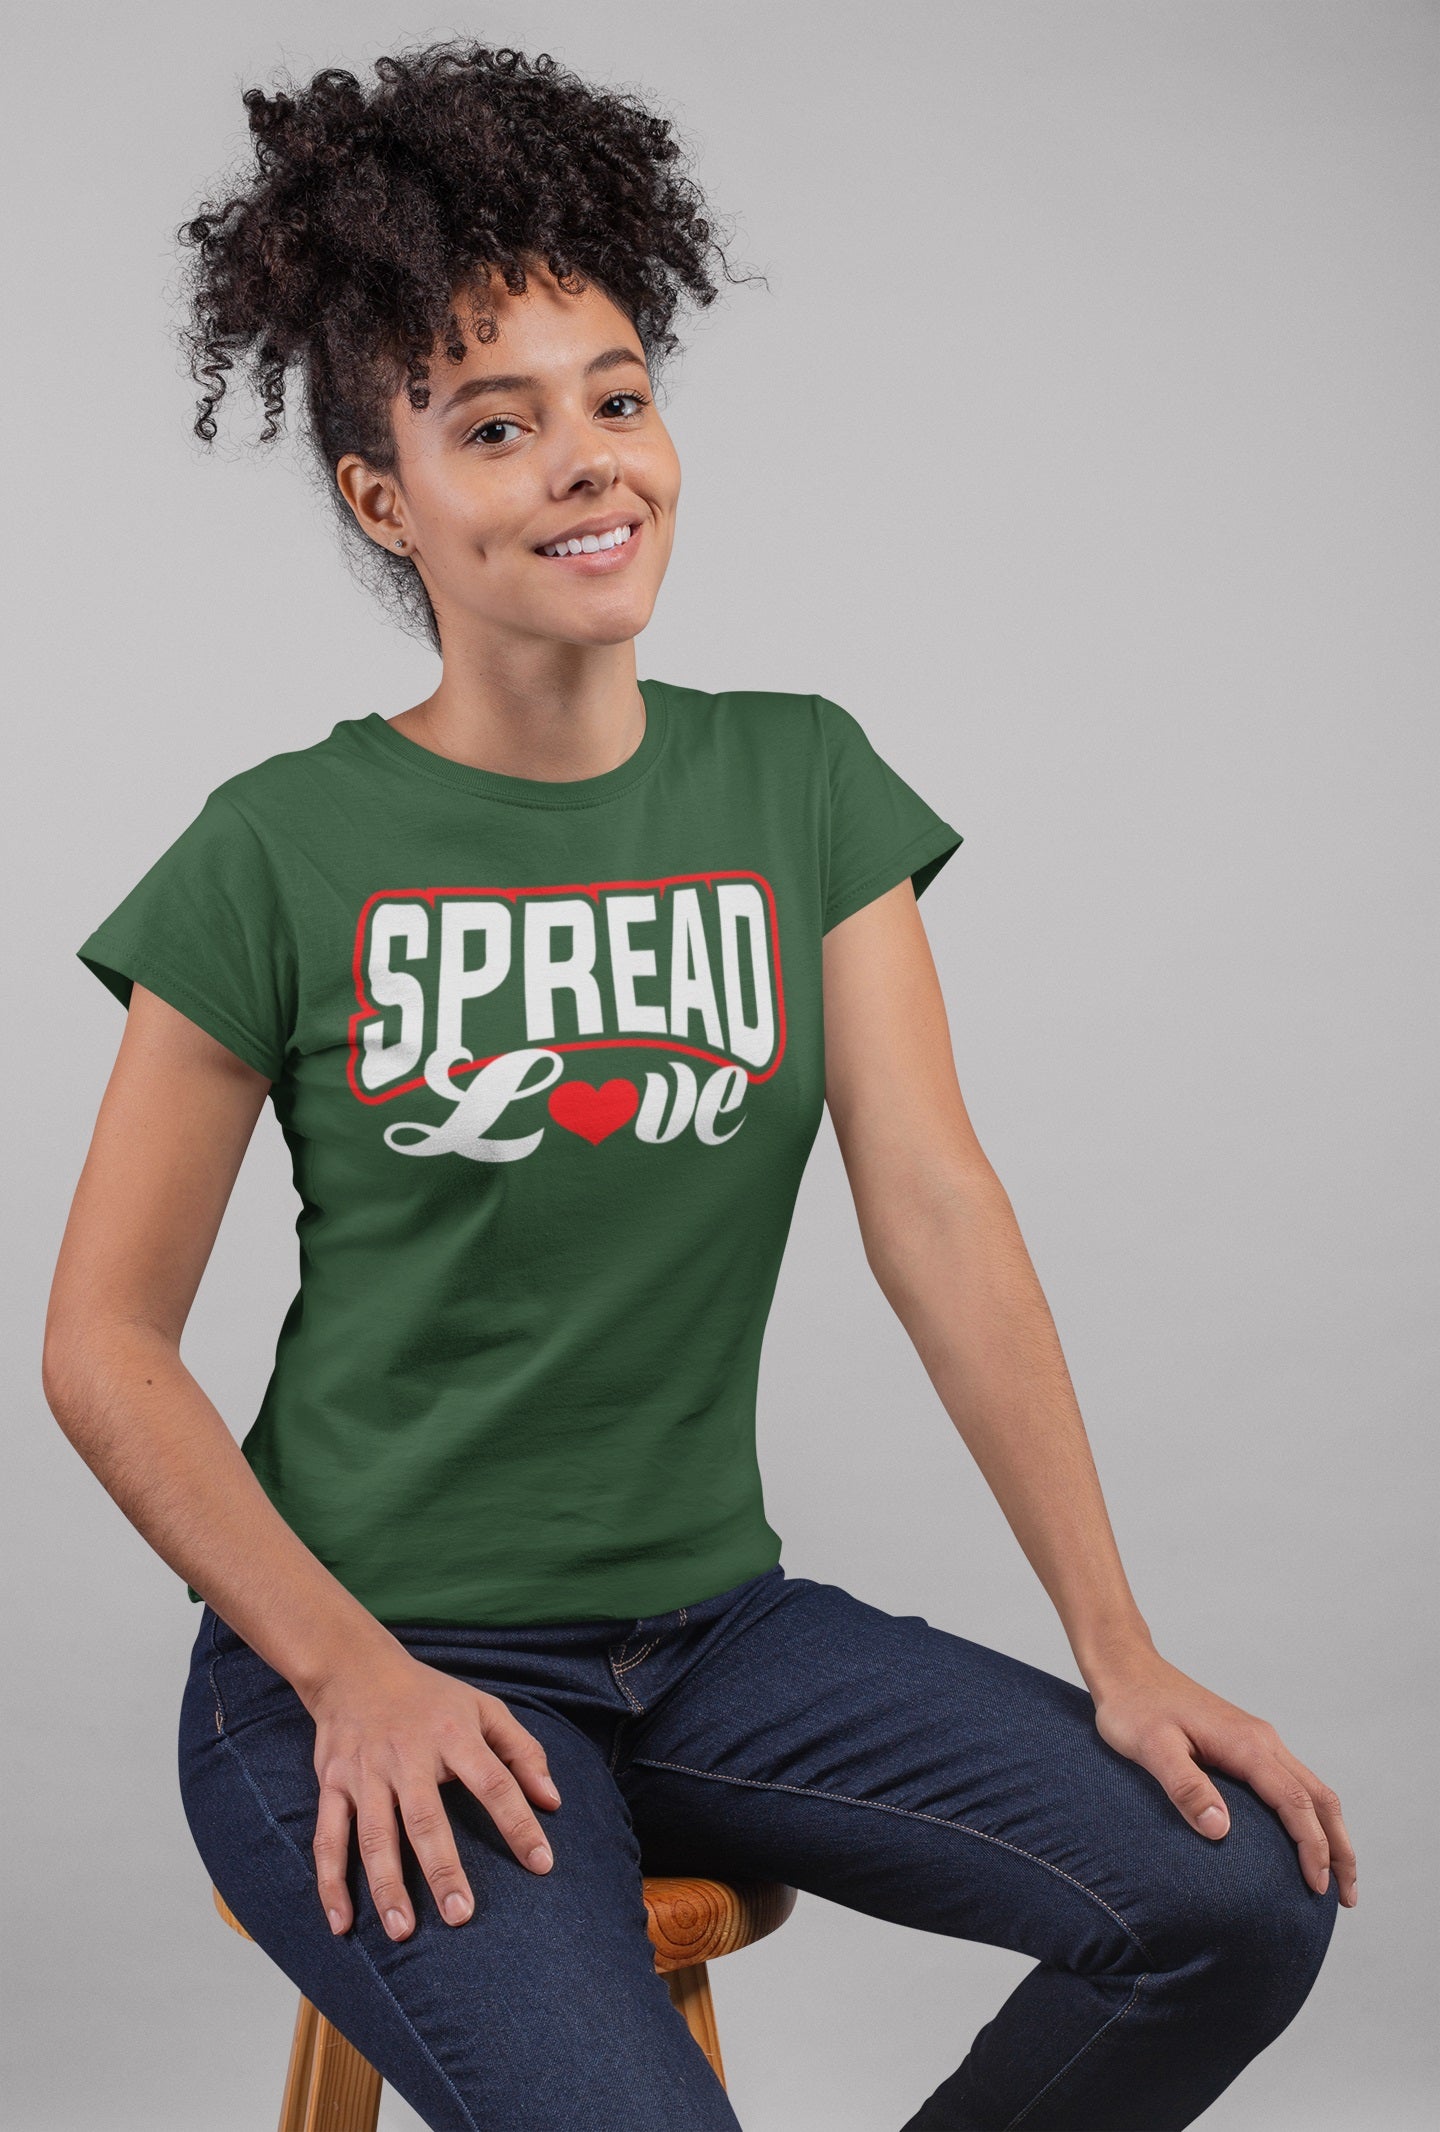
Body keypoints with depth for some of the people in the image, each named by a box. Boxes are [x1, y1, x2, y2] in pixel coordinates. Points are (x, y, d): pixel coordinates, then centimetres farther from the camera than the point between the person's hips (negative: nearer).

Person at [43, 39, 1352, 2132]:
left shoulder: (799, 785, 4)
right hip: (368, 1662, -4)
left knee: (1248, 1882, -13)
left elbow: (940, 1214, -2)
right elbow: (105, 1342, -4)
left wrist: (1120, 1648, -8)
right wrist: (357, 1676, -14)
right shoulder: (283, 855, -6)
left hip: (708, 1627, 4)